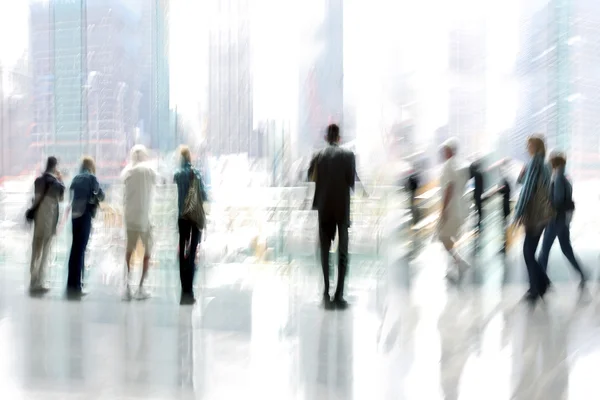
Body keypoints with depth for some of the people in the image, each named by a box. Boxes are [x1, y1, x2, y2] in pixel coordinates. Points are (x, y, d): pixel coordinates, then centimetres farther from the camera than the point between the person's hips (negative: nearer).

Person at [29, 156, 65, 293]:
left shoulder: (39, 180, 5)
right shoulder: (56, 182, -10)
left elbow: (36, 198, 10)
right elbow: (61, 198, 6)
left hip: (38, 218, 5)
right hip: (49, 219, -5)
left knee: (36, 250, 12)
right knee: (44, 252, 1)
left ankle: (34, 282, 18)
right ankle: (38, 283, 3)